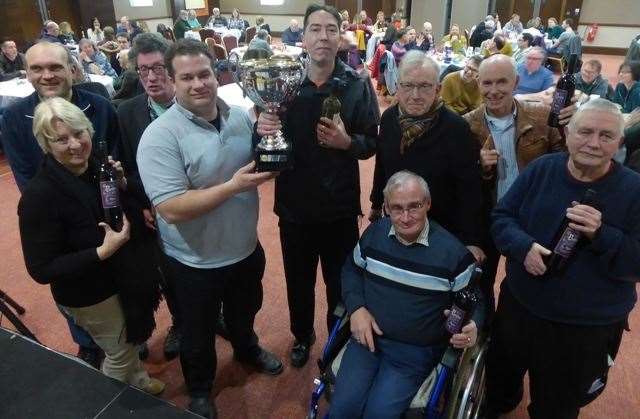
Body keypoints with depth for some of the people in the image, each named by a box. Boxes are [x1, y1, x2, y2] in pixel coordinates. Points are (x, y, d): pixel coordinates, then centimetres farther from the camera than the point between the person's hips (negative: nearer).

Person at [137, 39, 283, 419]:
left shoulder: (241, 116, -5)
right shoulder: (160, 136, -23)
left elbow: (266, 165, 6)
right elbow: (171, 209, -29)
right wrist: (232, 187, -31)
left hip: (246, 248, 5)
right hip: (196, 263, -4)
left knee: (245, 312, 31)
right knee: (198, 334, 21)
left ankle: (247, 349, 63)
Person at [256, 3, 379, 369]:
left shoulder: (358, 85, -6)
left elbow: (371, 144, -3)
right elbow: (267, 142, 2)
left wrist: (347, 142, -23)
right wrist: (263, 131, -20)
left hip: (340, 205, -1)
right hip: (294, 204, 1)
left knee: (340, 282, 16)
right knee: (299, 280, 19)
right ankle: (302, 335, 45)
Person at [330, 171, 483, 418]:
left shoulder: (452, 251, -13)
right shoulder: (375, 232, -2)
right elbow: (352, 269, 13)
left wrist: (472, 327, -23)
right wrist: (356, 308, -5)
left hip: (415, 350, -2)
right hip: (367, 335, 3)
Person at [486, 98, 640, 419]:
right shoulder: (540, 170, -5)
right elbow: (500, 217, -3)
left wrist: (601, 235, -31)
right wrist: (523, 246, -22)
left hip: (588, 329, -2)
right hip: (518, 307, 3)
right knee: (499, 379, 28)